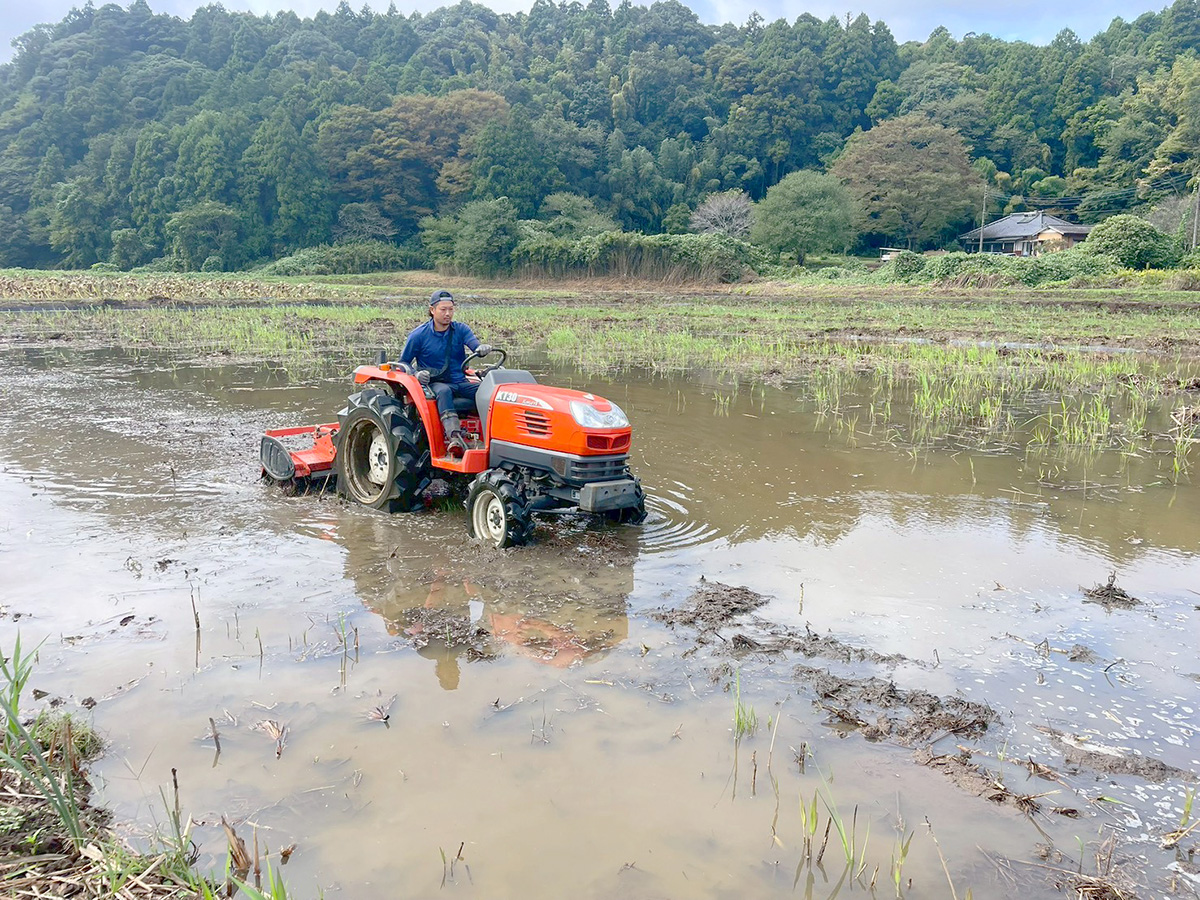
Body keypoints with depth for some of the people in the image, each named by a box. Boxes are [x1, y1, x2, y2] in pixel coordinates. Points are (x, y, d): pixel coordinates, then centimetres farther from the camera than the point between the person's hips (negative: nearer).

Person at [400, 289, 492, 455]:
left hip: (460, 383, 3)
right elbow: (403, 363, 8)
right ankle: (455, 438, -58)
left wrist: (482, 348, -37)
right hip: (434, 383, -3)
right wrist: (416, 374, -14)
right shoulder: (419, 334, 2)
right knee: (444, 391, -40)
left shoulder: (461, 330, 8)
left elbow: (475, 345, -11)